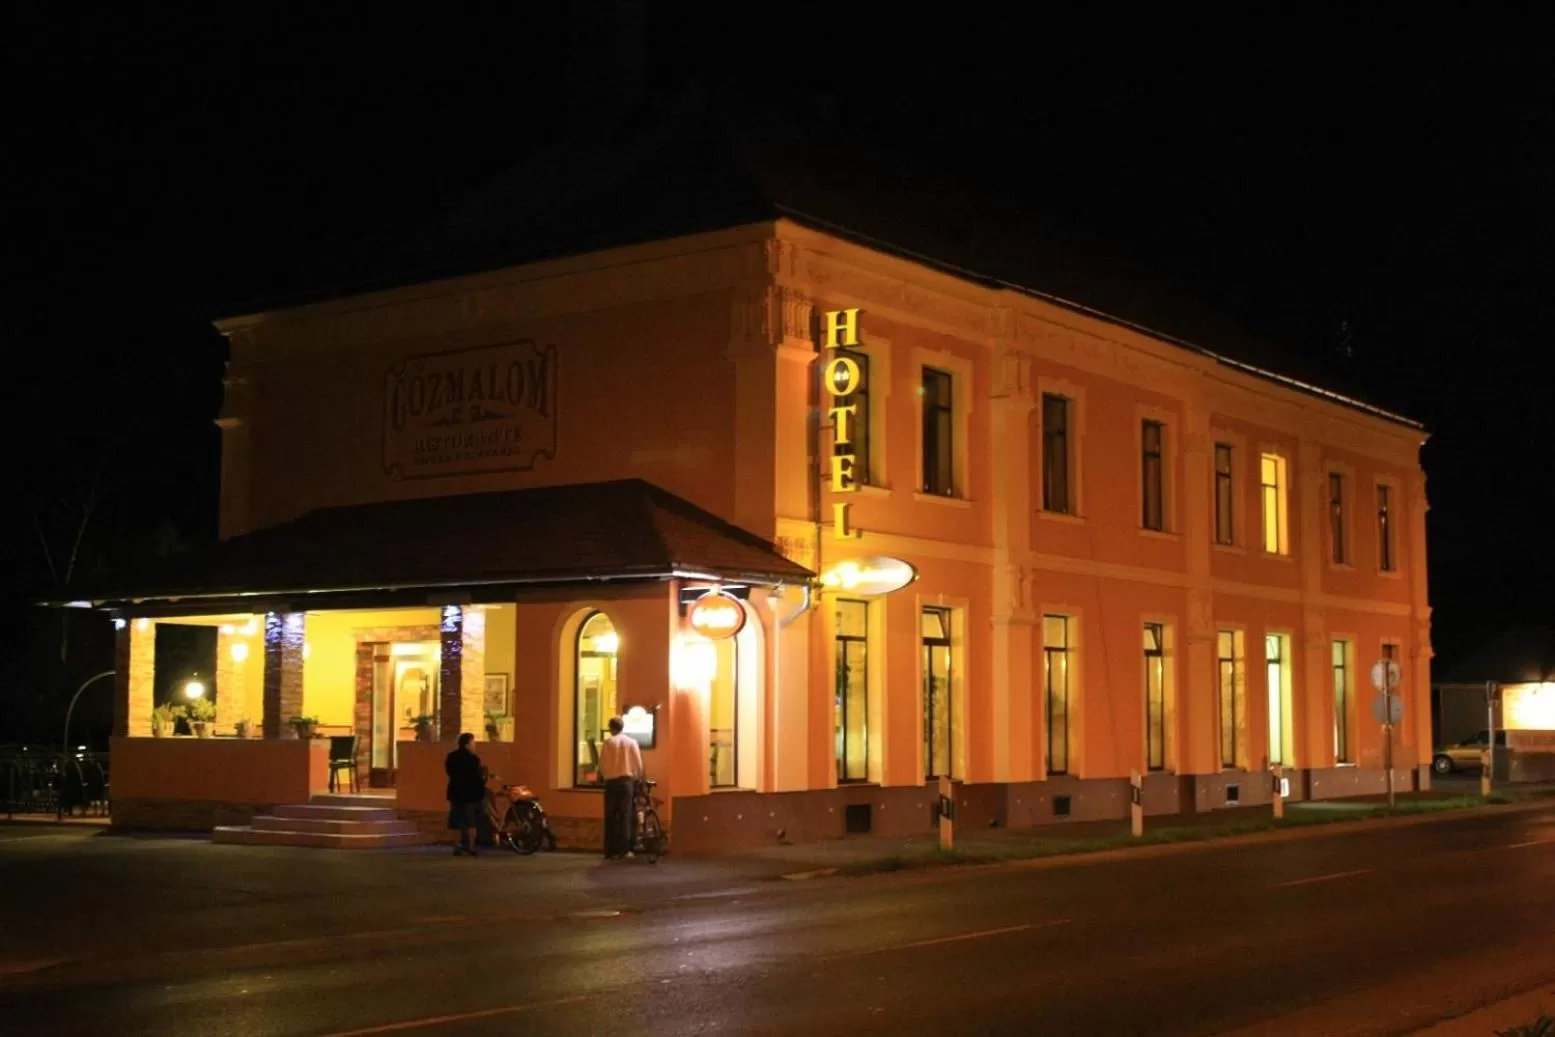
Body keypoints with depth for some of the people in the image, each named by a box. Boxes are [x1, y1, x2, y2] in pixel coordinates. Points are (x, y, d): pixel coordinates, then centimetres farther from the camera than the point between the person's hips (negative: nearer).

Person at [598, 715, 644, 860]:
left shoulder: (607, 743, -3)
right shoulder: (631, 742, 1)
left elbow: (602, 764, -3)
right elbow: (638, 764, 1)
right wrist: (637, 778, 17)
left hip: (611, 782, 0)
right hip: (627, 780, 0)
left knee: (611, 816, 3)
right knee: (625, 815, 2)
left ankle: (611, 851, 1)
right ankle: (624, 849, -4)